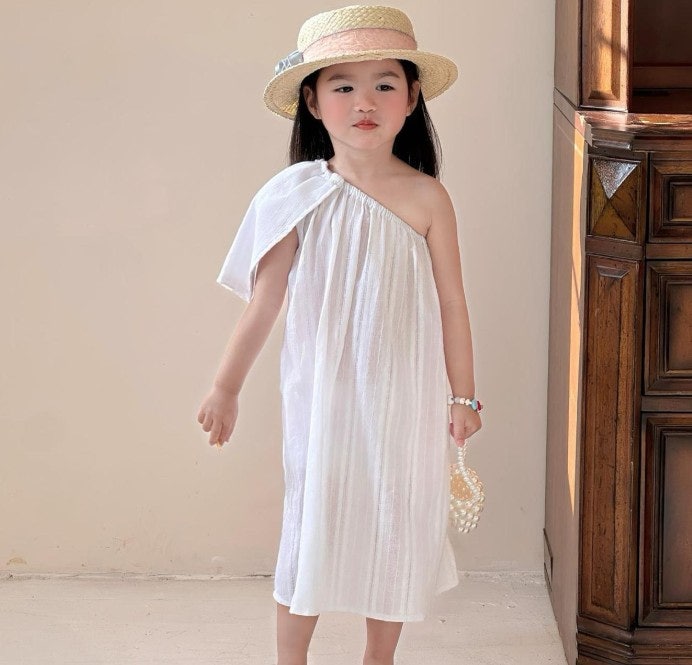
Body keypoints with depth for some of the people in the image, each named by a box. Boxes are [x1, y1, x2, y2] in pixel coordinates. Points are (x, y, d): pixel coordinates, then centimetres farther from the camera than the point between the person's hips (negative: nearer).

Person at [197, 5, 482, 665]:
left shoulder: (425, 198, -9)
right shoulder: (298, 196, -8)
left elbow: (450, 302, -2)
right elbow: (264, 299, -1)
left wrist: (462, 396, 2)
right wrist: (225, 388, 3)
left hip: (403, 399, 0)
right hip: (321, 394, 0)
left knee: (394, 525, 12)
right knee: (312, 519, 8)